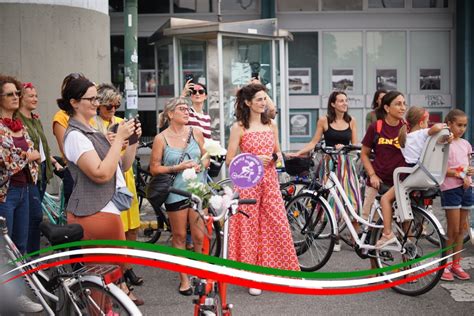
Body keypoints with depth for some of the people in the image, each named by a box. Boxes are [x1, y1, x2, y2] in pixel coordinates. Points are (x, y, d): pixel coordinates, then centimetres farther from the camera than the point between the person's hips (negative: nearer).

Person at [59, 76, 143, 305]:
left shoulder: (90, 132, 17)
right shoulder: (75, 135, -13)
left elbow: (122, 165, 17)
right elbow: (101, 173, -23)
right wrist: (119, 138, -19)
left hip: (104, 208, 10)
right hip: (95, 214, -10)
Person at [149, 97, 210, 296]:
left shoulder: (196, 133, 4)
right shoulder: (161, 139, -5)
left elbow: (206, 158, 14)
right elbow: (154, 169, -4)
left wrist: (200, 166, -7)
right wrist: (177, 168, -15)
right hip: (175, 192, -2)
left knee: (199, 236, 1)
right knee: (179, 236, 7)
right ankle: (184, 279, 18)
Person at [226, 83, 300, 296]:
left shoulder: (271, 125, 10)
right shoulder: (239, 127, -4)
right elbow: (230, 160, -6)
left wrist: (275, 157, -3)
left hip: (270, 180, 4)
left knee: (278, 225, 2)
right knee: (250, 227, 2)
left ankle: (284, 272, 16)